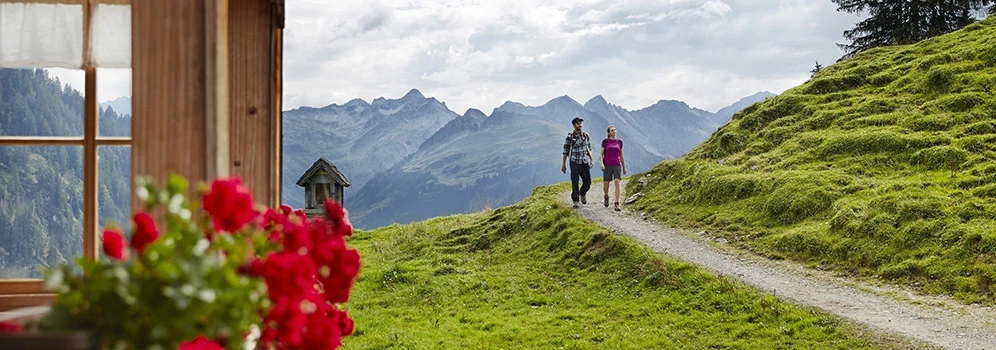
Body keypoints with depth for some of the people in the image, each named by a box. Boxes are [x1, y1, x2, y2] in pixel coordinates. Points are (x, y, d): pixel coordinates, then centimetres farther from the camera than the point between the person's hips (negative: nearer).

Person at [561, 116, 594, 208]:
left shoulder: (586, 135, 6)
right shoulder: (570, 137, -6)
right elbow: (566, 151, -3)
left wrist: (591, 160, 8)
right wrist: (563, 164, -5)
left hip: (585, 162, 4)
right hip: (574, 162, -3)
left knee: (588, 181, 4)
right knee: (574, 182, -2)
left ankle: (582, 194, 32)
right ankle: (575, 200, 10)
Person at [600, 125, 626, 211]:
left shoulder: (619, 142, 8)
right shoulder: (605, 141, 2)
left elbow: (621, 155, 16)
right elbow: (601, 154, 0)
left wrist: (624, 167, 17)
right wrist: (602, 164, -16)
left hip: (617, 165, 1)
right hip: (607, 166, -1)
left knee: (617, 182, -17)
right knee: (606, 185, 4)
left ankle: (617, 204, -19)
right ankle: (606, 196, 39)